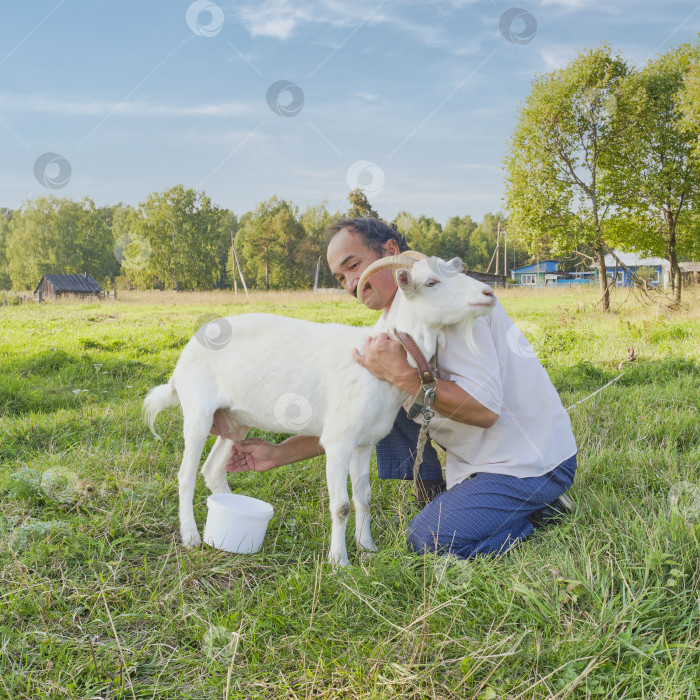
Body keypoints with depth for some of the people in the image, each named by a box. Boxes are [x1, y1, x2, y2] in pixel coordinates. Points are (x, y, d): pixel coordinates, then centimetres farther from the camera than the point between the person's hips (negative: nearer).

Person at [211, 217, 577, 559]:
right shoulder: (393, 323, 8)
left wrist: (401, 373, -30)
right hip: (478, 452, 9)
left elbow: (484, 408, -28)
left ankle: (538, 509, 3)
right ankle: (435, 498, 12)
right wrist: (278, 454, 1)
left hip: (534, 460, -9)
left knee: (429, 541, -17)